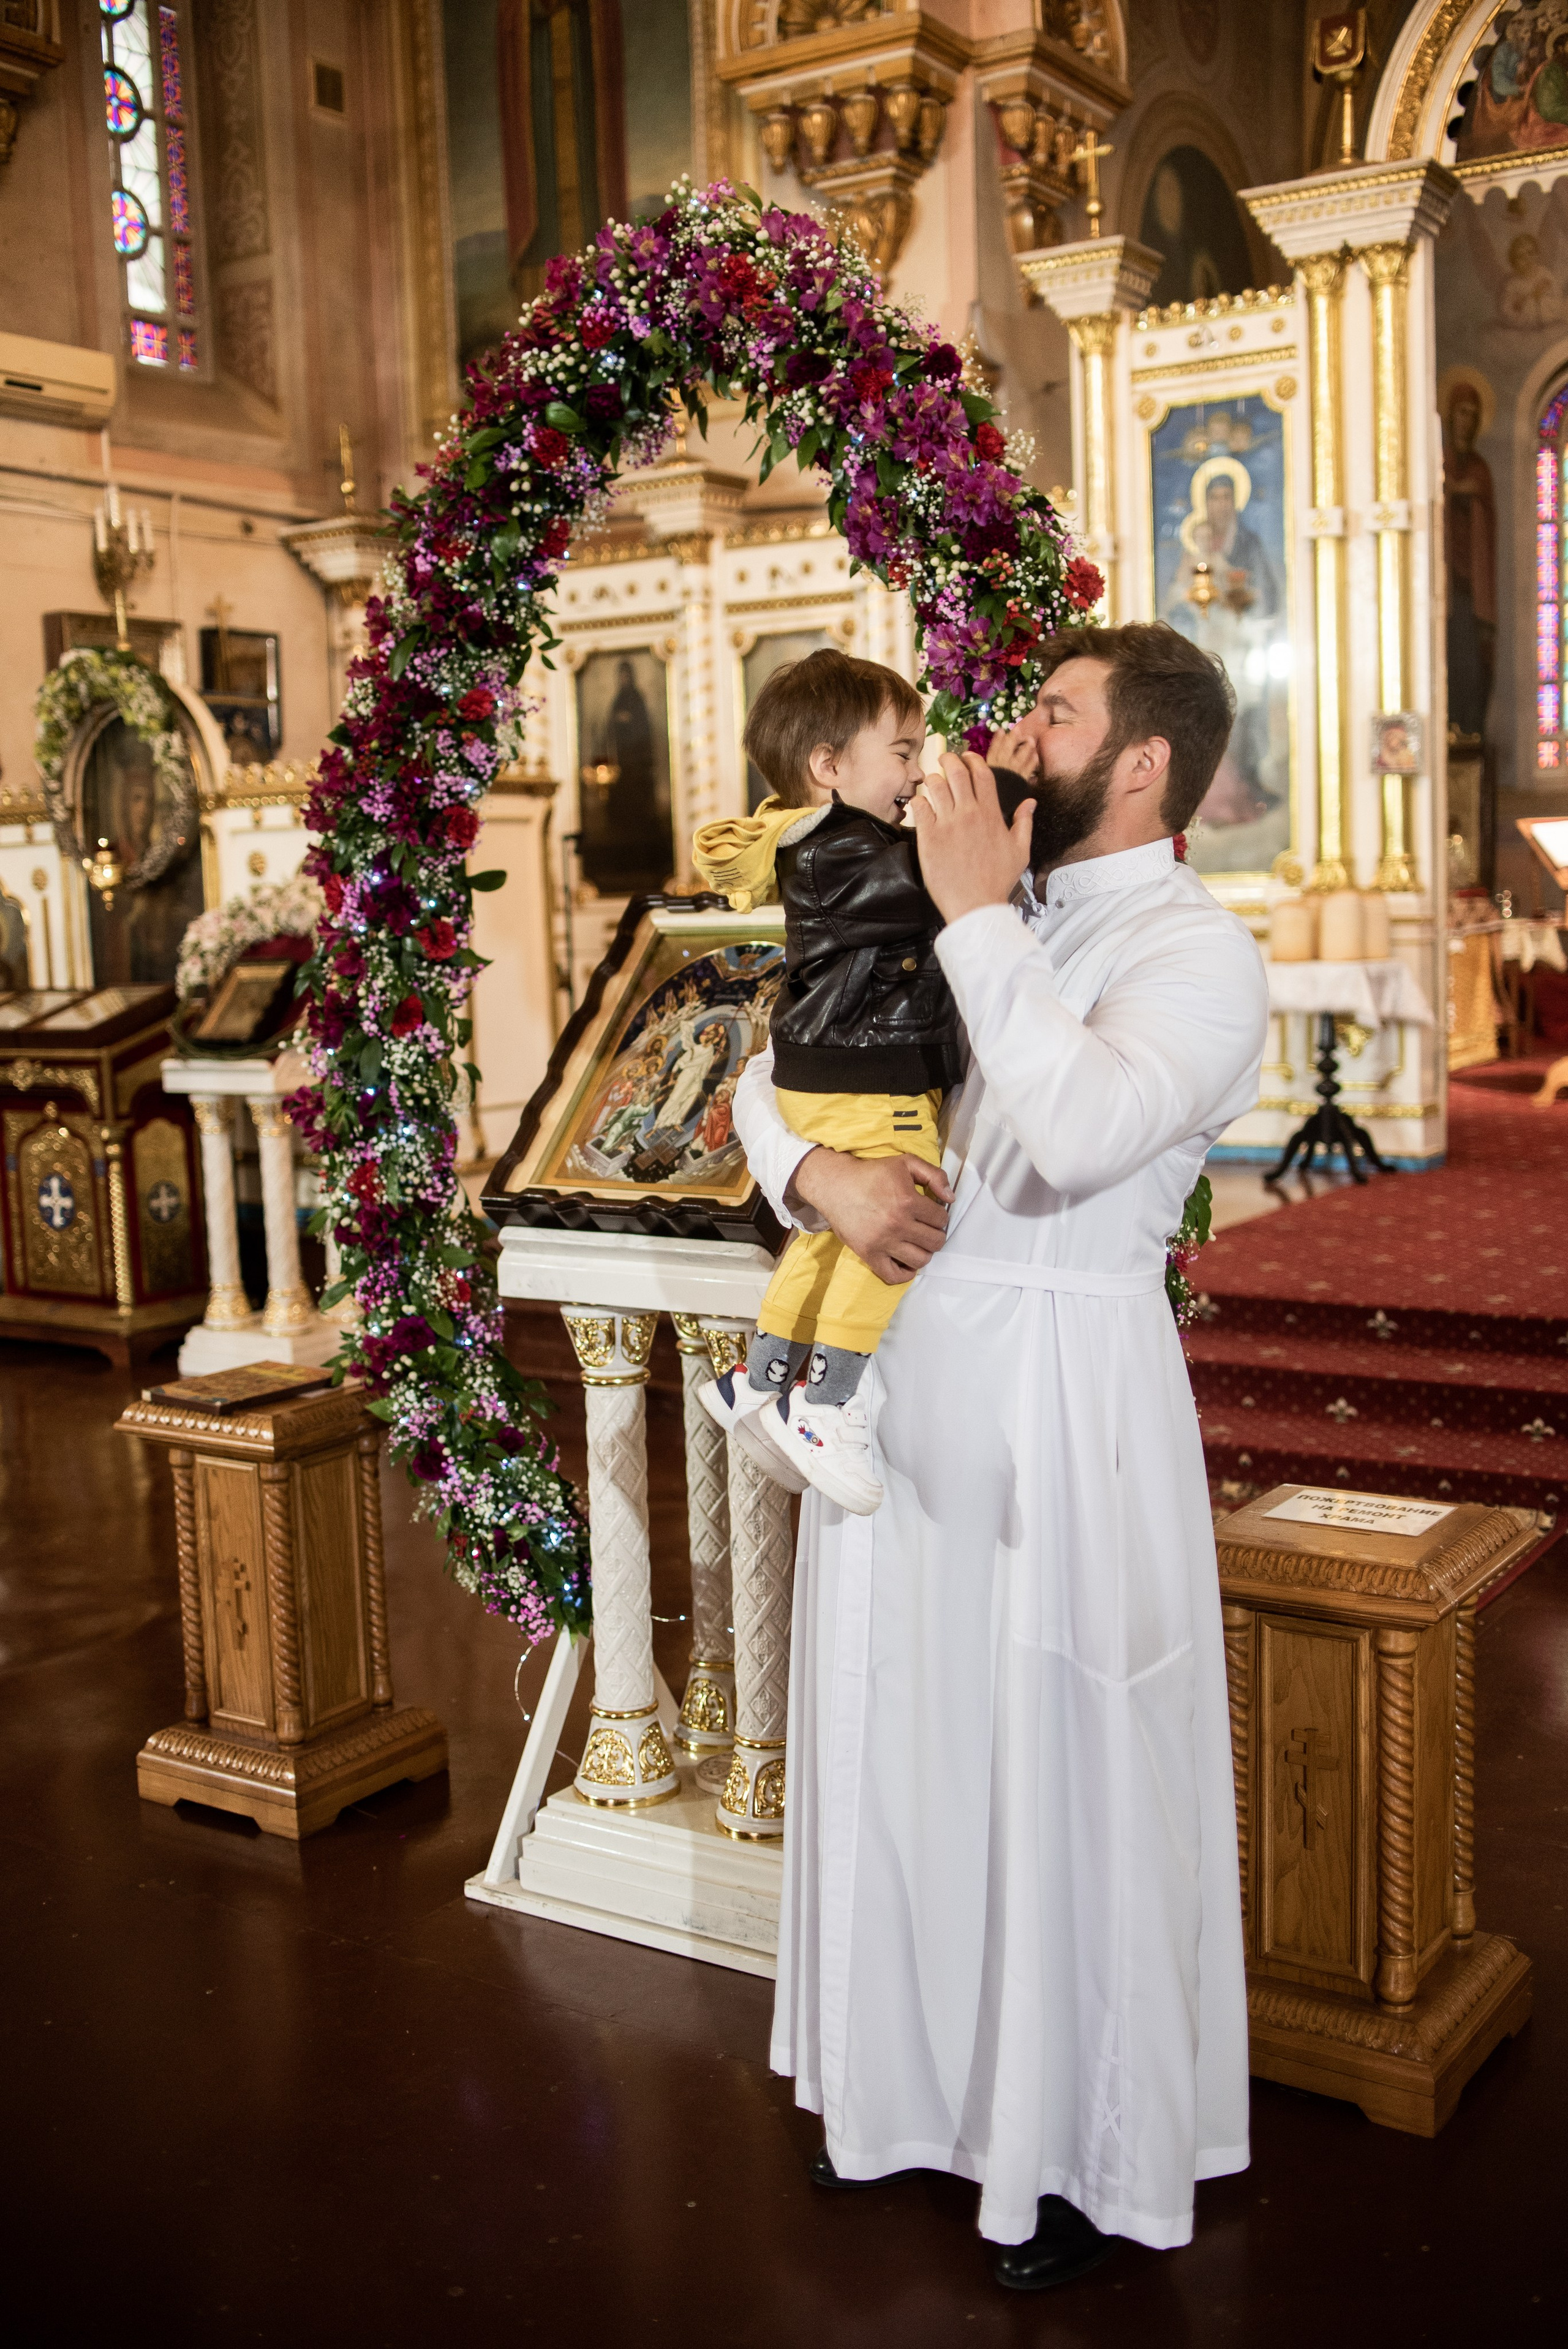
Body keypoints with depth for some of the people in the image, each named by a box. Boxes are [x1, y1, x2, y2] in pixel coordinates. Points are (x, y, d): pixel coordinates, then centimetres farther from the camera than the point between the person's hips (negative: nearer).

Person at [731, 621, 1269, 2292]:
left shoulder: (1199, 953, -9)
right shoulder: (973, 920, 11)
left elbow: (1081, 1131, -29)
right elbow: (771, 1074, 13)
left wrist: (979, 916, -19)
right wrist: (819, 1174, -9)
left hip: (1062, 1398, -6)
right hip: (900, 1381, 7)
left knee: (1066, 1776, 6)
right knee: (897, 1748, 17)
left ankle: (1084, 2150, 26)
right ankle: (910, 2086, 38)